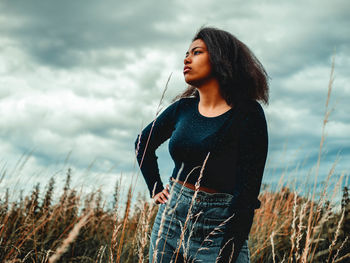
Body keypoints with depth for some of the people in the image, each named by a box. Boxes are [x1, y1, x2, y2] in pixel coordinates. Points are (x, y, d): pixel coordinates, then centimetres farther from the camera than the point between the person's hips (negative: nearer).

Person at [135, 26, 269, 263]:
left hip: (218, 229, -5)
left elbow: (247, 191, -14)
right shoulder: (183, 108, 4)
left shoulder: (247, 114, -10)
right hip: (171, 219, 5)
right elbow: (144, 143, 23)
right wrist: (155, 190, 14)